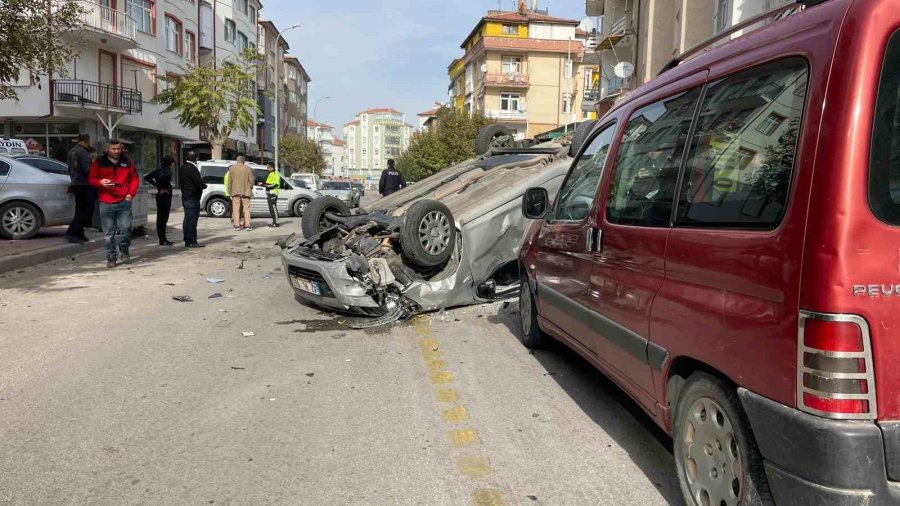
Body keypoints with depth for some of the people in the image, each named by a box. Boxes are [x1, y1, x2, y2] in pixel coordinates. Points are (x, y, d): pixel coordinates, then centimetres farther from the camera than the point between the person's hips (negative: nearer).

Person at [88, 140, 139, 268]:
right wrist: (101, 182, -13)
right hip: (106, 203, 0)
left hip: (124, 201, 1)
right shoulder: (99, 162, 6)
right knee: (109, 232, 3)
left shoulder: (127, 162, 9)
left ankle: (124, 249, 21)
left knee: (126, 228, -7)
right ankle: (111, 257, 13)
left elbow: (135, 178, 13)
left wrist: (131, 193, 1)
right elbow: (91, 178, 9)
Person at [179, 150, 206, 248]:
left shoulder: (183, 168, 14)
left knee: (187, 220, 14)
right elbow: (198, 182, -22)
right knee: (192, 219, -7)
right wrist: (204, 185, -1)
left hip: (185, 197, 10)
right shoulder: (192, 168, -17)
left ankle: (187, 241, 20)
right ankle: (191, 242, -6)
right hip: (193, 197, -10)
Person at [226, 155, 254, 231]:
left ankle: (237, 225, 0)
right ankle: (247, 225, 0)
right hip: (246, 191, 0)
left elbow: (229, 181, 2)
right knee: (246, 208, 4)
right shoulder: (248, 168, 0)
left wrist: (229, 191, 8)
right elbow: (251, 180, -3)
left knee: (236, 209, 4)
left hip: (235, 191, 0)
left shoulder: (231, 168, 3)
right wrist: (250, 188, 13)